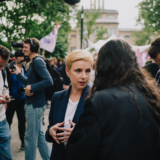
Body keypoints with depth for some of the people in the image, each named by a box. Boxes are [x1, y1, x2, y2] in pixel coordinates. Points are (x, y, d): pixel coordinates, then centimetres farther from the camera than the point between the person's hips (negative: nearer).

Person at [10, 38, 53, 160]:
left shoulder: (38, 61, -17)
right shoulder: (33, 62, 13)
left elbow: (49, 81, -28)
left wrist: (31, 88, -26)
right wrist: (18, 73, 15)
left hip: (35, 104, -10)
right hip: (34, 103, 10)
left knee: (31, 137, 0)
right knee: (40, 134, 18)